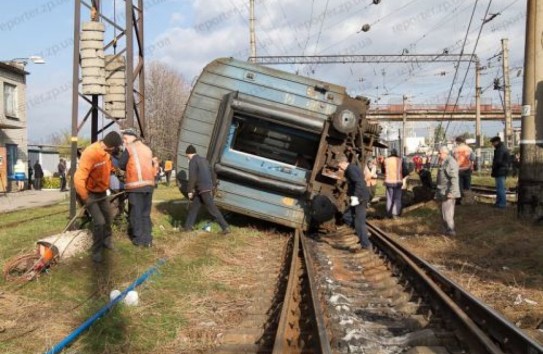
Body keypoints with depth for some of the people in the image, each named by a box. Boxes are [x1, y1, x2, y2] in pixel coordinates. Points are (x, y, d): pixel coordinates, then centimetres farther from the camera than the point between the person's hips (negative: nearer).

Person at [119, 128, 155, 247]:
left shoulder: (129, 148, -1)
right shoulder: (147, 149, 17)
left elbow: (121, 165, 0)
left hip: (135, 185, -6)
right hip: (149, 184, 6)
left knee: (135, 213, 2)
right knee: (146, 213, 12)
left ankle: (139, 239, 3)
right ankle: (147, 239, 12)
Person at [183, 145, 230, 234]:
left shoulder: (193, 161, -7)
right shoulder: (204, 160, 21)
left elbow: (192, 177, -15)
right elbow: (210, 174, 23)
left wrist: (190, 190, -10)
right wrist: (212, 186, 26)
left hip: (203, 189, -9)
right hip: (208, 188, 9)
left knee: (212, 209, -8)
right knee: (193, 207, 17)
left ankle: (225, 227, -9)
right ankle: (188, 227, 22)